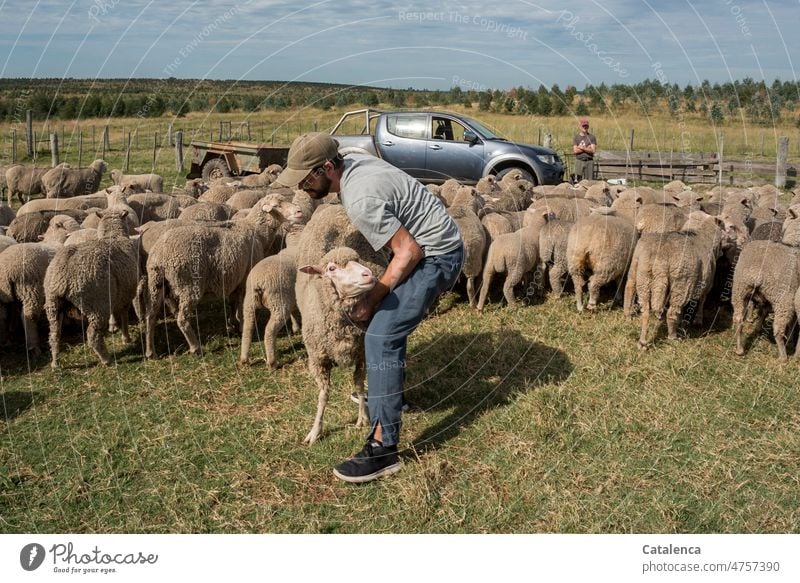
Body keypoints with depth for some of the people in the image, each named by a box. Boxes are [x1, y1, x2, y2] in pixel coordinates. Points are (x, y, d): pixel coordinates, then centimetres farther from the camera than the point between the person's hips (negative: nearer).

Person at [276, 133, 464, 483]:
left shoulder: (361, 200, -27)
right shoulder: (354, 164, 1)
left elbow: (409, 252, -24)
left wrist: (371, 300, -17)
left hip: (434, 256, -10)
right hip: (432, 244, 10)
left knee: (381, 337, -17)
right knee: (388, 321, 25)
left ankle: (383, 448, -17)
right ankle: (388, 387, 44)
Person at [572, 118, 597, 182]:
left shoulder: (591, 137, 7)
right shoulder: (576, 138, 10)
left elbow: (593, 150, -4)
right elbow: (575, 151, -3)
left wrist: (582, 148, -9)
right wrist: (587, 148, -5)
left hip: (589, 161, 0)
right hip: (579, 161, 0)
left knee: (589, 181, -3)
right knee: (578, 180, -6)